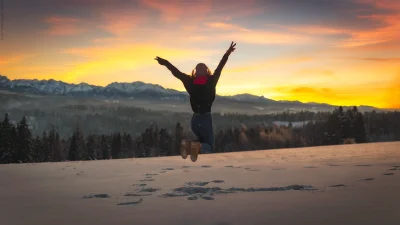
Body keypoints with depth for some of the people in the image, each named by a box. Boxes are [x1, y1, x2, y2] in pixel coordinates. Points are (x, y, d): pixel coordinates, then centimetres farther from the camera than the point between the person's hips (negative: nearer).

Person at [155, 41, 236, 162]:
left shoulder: (190, 82, -7)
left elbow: (176, 72, 1)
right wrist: (227, 54, -3)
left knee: (202, 140, 29)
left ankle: (188, 144, -6)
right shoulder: (210, 82, -13)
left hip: (195, 119, 4)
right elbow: (219, 68, -10)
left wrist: (166, 63, 13)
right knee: (209, 146, 8)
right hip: (206, 119, -4)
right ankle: (197, 146, -29)